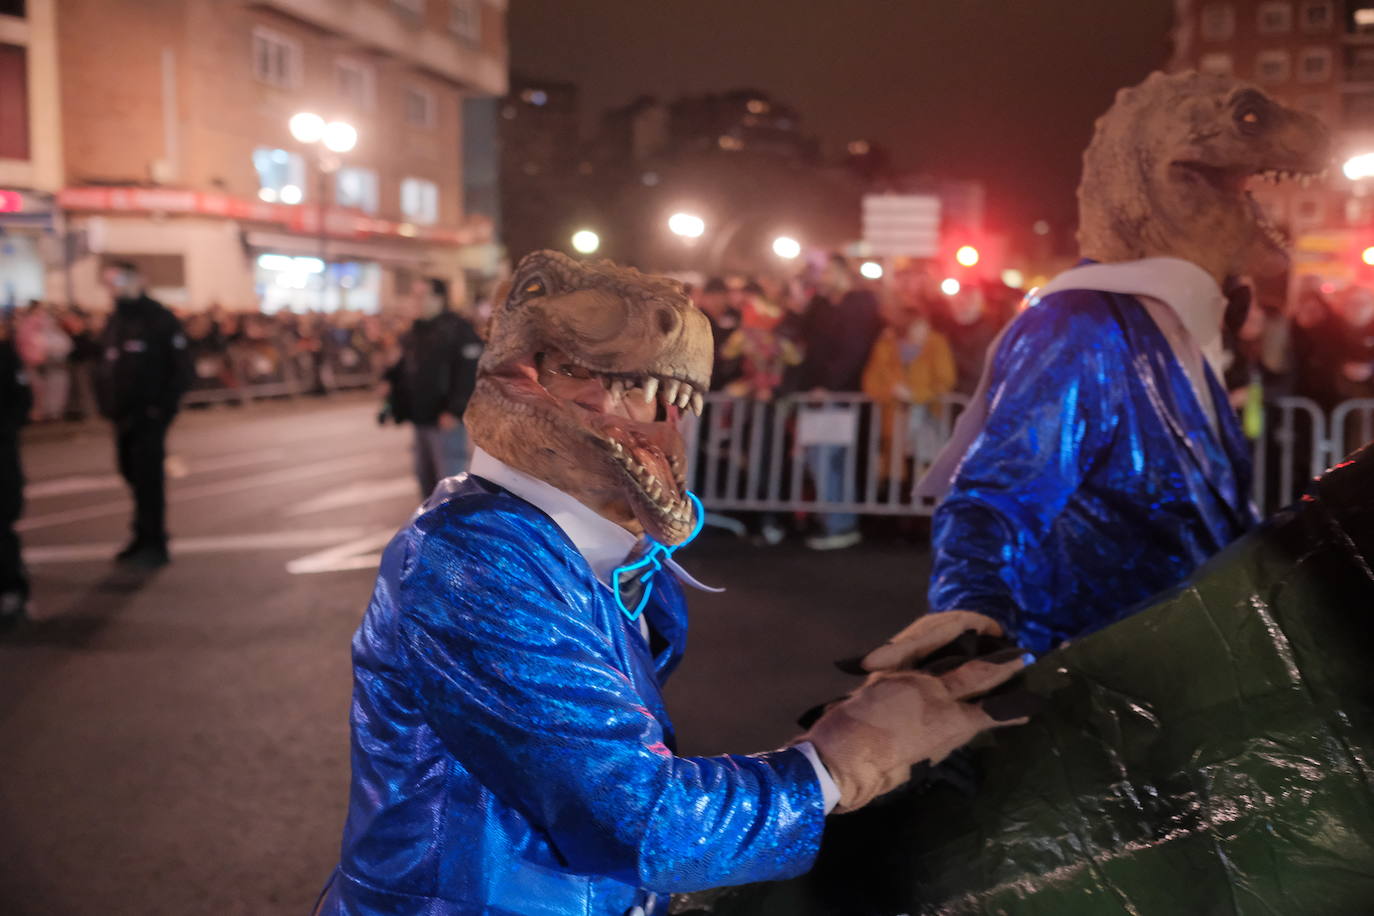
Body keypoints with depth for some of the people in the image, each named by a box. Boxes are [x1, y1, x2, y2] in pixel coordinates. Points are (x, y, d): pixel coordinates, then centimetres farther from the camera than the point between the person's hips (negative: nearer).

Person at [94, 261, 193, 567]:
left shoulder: (160, 319, -7)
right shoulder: (115, 321, 14)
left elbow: (182, 369, -10)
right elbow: (107, 367, 18)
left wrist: (163, 406, -16)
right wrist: (107, 405, 4)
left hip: (150, 413, -7)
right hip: (124, 415, 7)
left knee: (147, 476, -6)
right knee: (132, 473, 11)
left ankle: (154, 544, 1)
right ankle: (145, 538, 22)